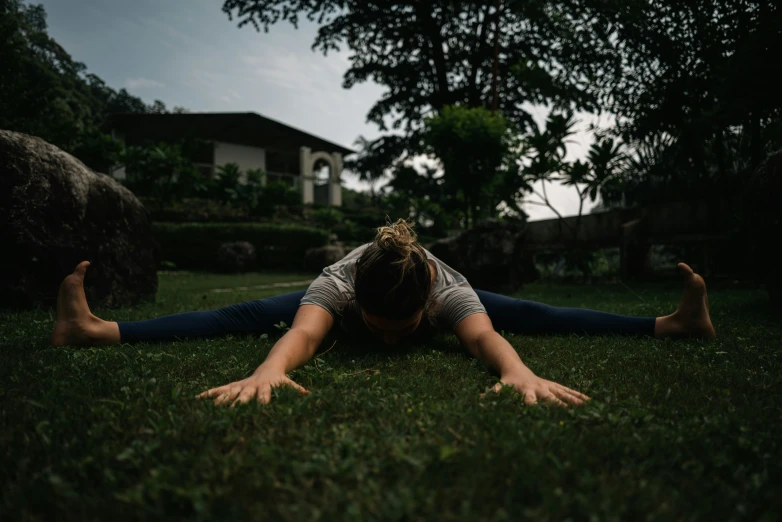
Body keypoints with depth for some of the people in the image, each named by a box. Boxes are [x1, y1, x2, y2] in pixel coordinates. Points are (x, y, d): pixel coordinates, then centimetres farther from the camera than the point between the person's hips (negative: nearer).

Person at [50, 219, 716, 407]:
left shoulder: (449, 289, -43)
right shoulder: (338, 283, -44)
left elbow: (484, 334, -58)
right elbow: (305, 331, -61)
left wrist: (520, 372, -79)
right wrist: (268, 371, -81)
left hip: (433, 304, 1)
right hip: (347, 305, 0)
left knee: (529, 313, -7)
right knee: (245, 315, -13)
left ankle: (675, 323, 3)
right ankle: (96, 328, -9)